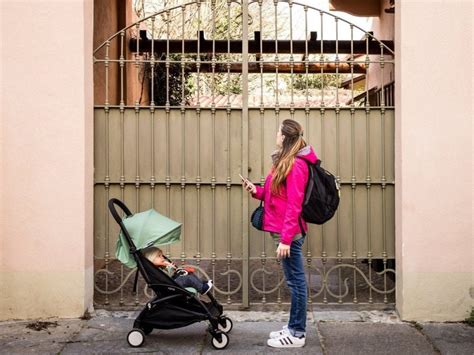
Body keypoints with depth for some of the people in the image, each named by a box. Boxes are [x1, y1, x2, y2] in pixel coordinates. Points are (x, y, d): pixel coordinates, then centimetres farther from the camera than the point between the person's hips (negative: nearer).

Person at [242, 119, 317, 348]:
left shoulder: (295, 165, -15)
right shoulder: (285, 162, 15)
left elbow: (294, 206, -20)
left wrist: (286, 239, -22)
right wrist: (257, 191, 2)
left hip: (289, 233, -10)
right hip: (284, 230, 10)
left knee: (295, 281, -1)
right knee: (294, 280, 15)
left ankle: (297, 334, 7)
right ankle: (294, 327, 25)